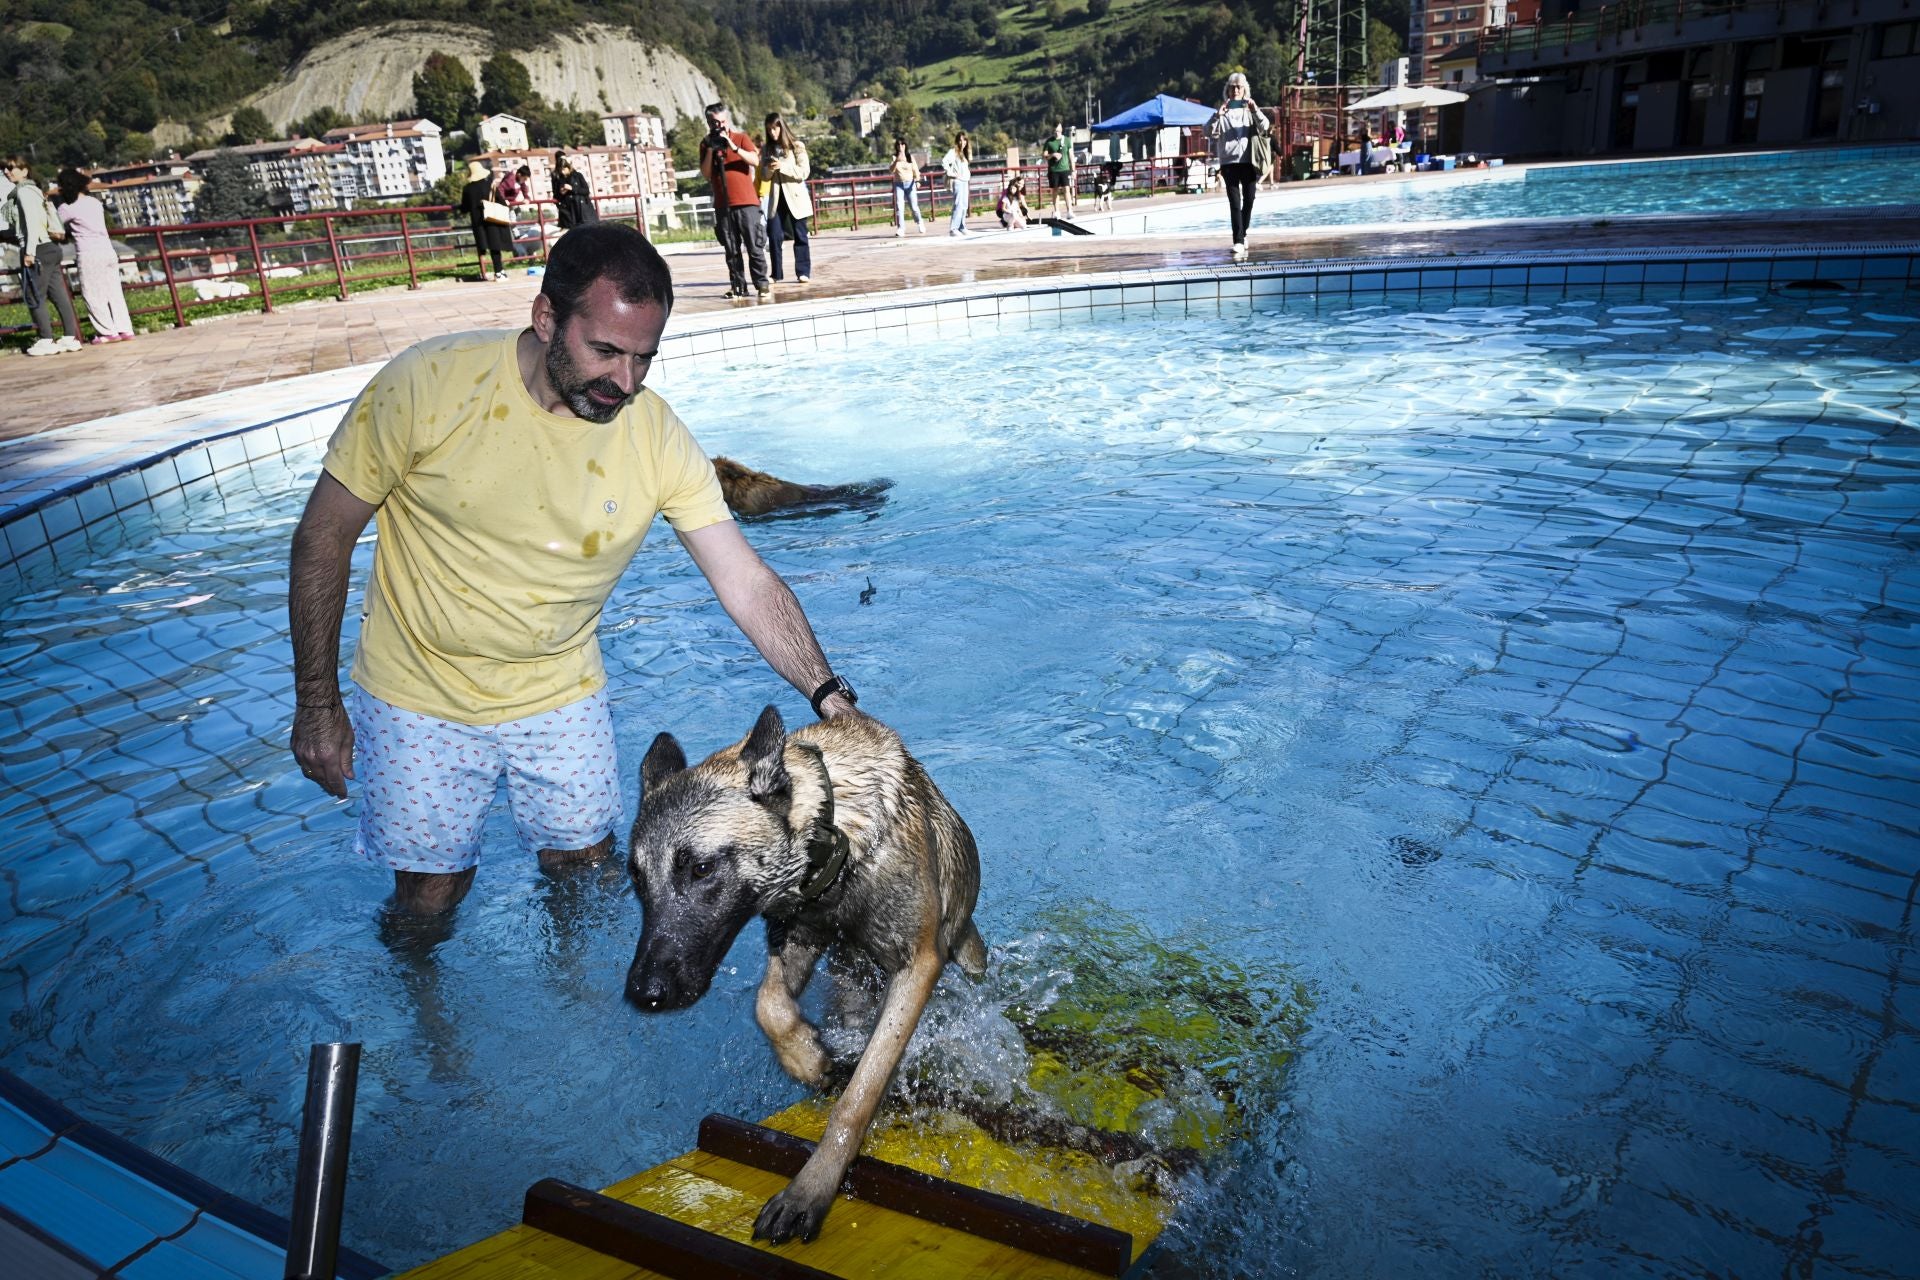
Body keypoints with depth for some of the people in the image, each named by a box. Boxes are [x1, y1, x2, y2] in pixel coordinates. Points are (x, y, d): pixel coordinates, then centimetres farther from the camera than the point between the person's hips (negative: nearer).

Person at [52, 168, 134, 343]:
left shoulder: (70, 208, -9)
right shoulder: (95, 202, 10)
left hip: (89, 256, -6)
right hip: (108, 252, 6)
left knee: (94, 297, 1)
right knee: (114, 292, 7)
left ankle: (108, 332, 0)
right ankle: (124, 329, 5)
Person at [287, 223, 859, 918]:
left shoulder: (658, 436, -17)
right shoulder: (426, 385, -22)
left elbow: (748, 583, -16)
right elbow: (323, 536, -12)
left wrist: (829, 694, -29)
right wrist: (317, 704, -9)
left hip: (563, 697, 2)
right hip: (421, 699, -2)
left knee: (586, 870, 14)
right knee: (431, 893, 9)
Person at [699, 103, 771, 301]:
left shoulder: (741, 138, 5)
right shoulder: (706, 144, 11)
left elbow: (755, 160, -10)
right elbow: (706, 173, 2)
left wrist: (733, 147, -19)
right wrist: (711, 151, -9)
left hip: (746, 202, -2)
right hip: (722, 205, 2)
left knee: (754, 246, -5)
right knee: (732, 250, 1)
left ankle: (762, 285, -3)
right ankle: (738, 286, 3)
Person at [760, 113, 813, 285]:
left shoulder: (797, 146, 0)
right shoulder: (767, 150, 12)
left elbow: (804, 172, -8)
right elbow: (764, 175, 12)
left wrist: (782, 166, -16)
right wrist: (769, 169, -10)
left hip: (795, 196, -3)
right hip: (776, 198, 3)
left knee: (800, 236, -1)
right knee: (774, 236, -3)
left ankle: (803, 272, 3)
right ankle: (776, 274, 4)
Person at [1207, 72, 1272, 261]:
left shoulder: (1251, 109, 10)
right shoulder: (1222, 110, 5)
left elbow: (1266, 128, 0)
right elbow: (1209, 132, -5)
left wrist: (1256, 111, -16)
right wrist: (1217, 115, -21)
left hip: (1249, 161, 2)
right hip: (1229, 162, -2)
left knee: (1248, 201, 8)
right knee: (1234, 203, -8)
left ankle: (1242, 235, 28)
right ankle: (1238, 243, -12)